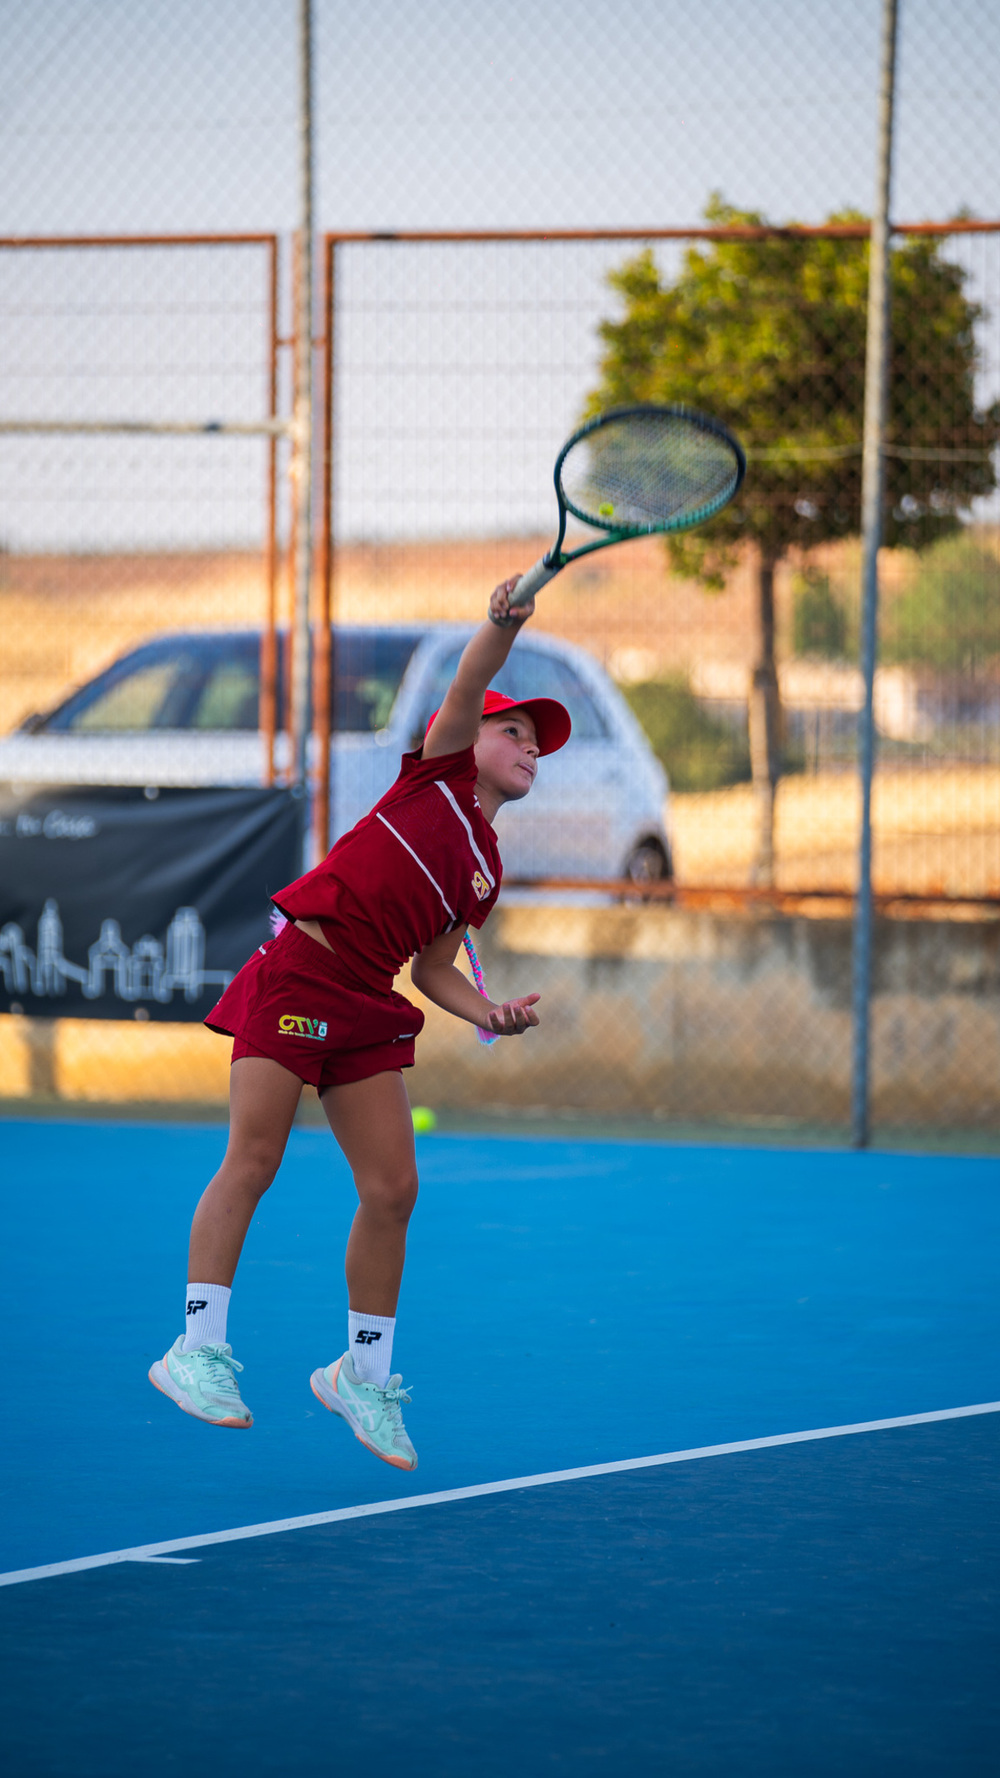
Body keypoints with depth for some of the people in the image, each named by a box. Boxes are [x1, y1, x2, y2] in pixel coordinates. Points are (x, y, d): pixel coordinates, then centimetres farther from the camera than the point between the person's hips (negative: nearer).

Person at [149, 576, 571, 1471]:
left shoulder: (486, 872, 17)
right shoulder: (439, 770, 4)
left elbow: (432, 967, 17)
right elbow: (467, 687, -11)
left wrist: (492, 1014, 0)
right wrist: (505, 624, -29)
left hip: (367, 1008, 7)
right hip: (298, 972, -6)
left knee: (392, 1189, 0)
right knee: (253, 1163, -10)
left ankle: (363, 1373, 13)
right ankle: (197, 1347, -5)